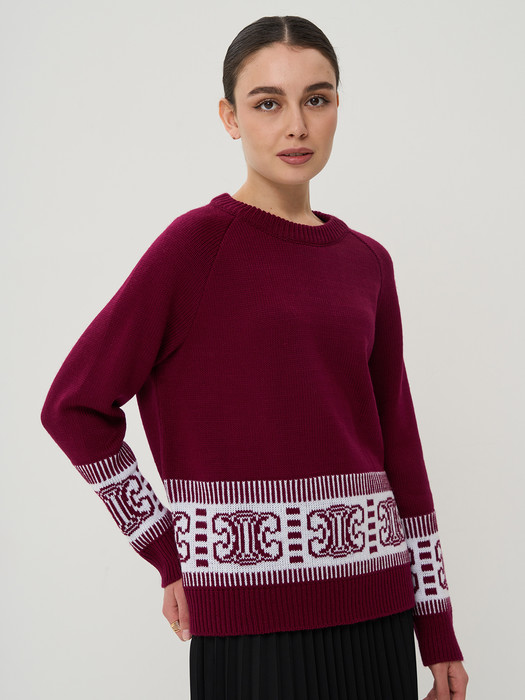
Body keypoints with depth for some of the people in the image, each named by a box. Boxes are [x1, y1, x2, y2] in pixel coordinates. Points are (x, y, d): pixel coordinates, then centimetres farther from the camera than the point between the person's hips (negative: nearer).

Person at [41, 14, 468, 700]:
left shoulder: (367, 261, 8)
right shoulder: (199, 241, -7)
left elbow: (397, 442, 10)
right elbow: (73, 405, -7)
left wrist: (438, 632, 10)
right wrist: (170, 555, -5)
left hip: (375, 607, 5)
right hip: (252, 617, -5)